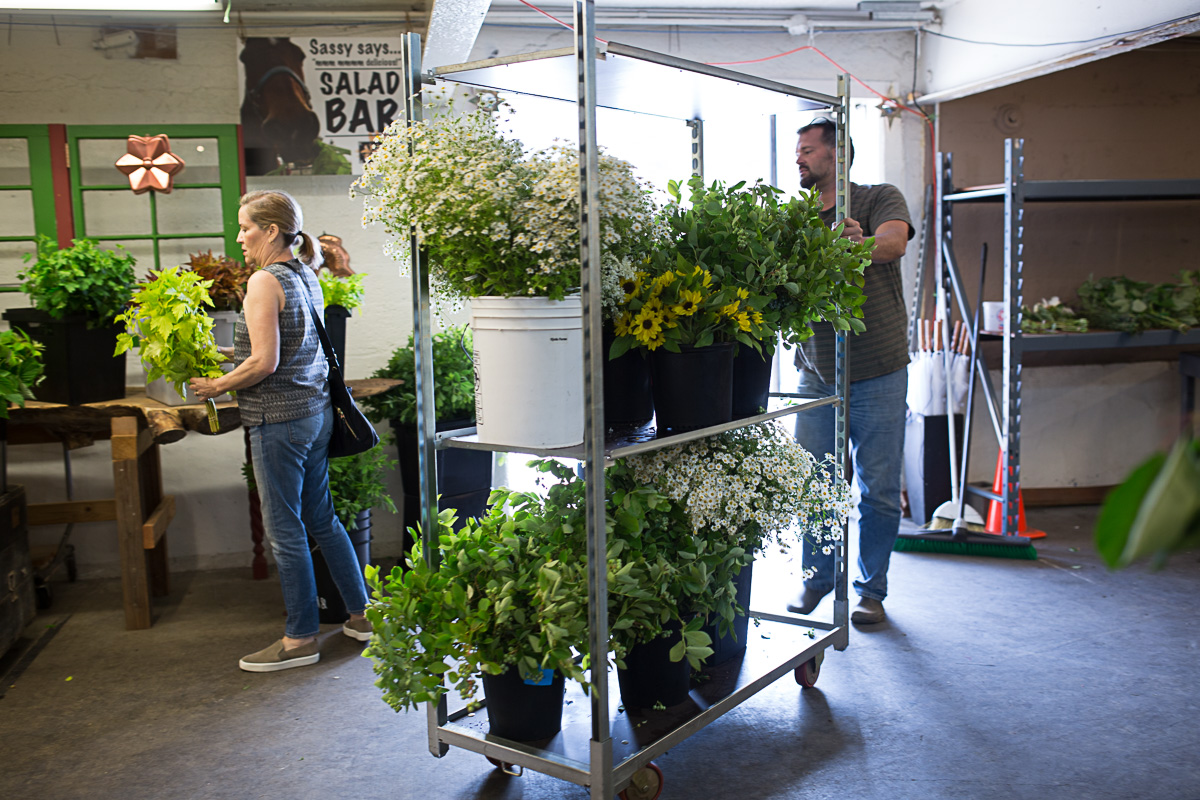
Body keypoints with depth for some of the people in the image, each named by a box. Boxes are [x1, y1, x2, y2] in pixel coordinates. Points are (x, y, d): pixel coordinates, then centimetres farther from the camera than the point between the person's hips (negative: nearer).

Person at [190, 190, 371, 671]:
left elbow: (264, 363, -20)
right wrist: (233, 355, 18)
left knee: (285, 529, 2)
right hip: (316, 411, 9)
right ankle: (363, 614, 25)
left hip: (279, 419, -9)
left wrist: (217, 386, -7)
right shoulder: (306, 276, 12)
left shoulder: (265, 281, -14)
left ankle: (301, 639, 13)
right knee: (321, 519, 17)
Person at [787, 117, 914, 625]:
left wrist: (861, 242, -44)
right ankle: (817, 577, 27)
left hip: (877, 375, -3)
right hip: (816, 375, 3)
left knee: (878, 490, 4)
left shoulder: (879, 199, -1)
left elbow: (894, 241, -22)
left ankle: (872, 589, 21)